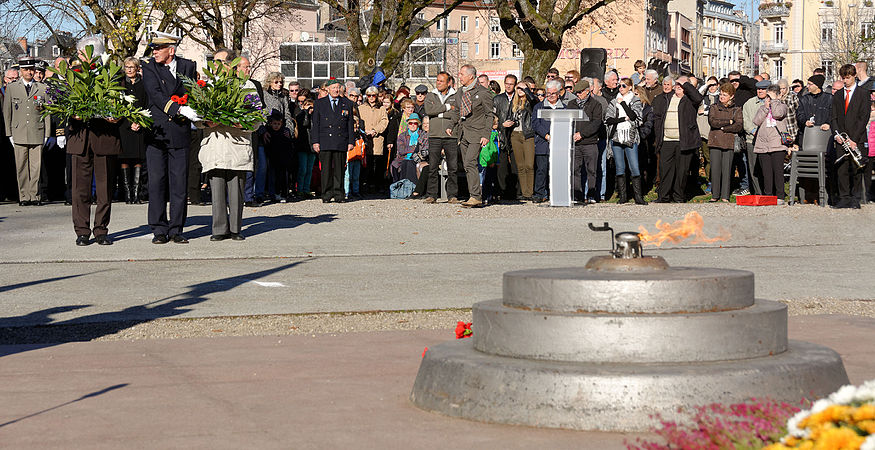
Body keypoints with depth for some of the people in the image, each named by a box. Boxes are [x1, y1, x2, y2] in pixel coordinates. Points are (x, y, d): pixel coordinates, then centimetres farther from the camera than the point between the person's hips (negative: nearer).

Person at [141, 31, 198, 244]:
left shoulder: (188, 66, 8)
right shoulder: (149, 67, 1)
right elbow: (156, 95, -12)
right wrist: (179, 109, -23)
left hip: (180, 133, 1)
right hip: (156, 132, -1)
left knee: (179, 183, 2)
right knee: (157, 182, -1)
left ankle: (176, 230, 9)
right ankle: (159, 230, 5)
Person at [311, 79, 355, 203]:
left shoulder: (347, 104, 12)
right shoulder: (319, 103, 10)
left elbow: (350, 124, 13)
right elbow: (315, 124, 7)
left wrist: (351, 141, 5)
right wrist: (315, 141, -1)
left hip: (341, 142, 1)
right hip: (325, 142, -1)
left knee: (339, 169, 1)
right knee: (326, 169, -3)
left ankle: (338, 194, 7)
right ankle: (327, 194, 3)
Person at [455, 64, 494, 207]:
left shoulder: (483, 92, -6)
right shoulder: (459, 93, 14)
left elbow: (489, 114, -5)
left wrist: (486, 135, -11)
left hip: (476, 133, -7)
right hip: (463, 134, 7)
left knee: (470, 163, -19)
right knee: (466, 166, 6)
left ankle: (476, 197, -21)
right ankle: (474, 197, 11)